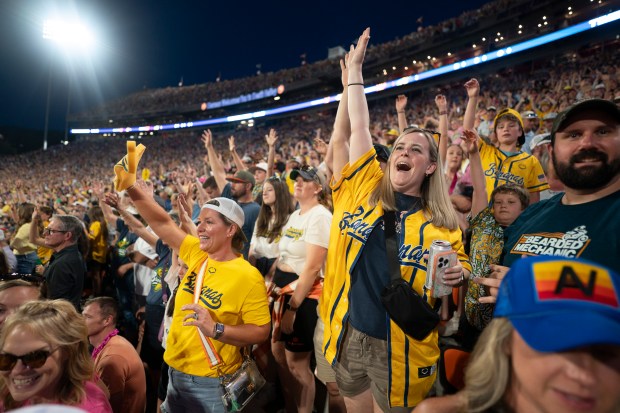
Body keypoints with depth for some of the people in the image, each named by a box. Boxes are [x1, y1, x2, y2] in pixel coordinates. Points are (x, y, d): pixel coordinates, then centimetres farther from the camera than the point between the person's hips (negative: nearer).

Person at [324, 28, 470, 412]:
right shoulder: (367, 190, -3)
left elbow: (462, 269, 6)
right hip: (349, 338, 3)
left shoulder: (443, 226, -7)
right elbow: (359, 127, 0)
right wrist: (354, 67, 6)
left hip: (401, 352, -2)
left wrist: (458, 274, -18)